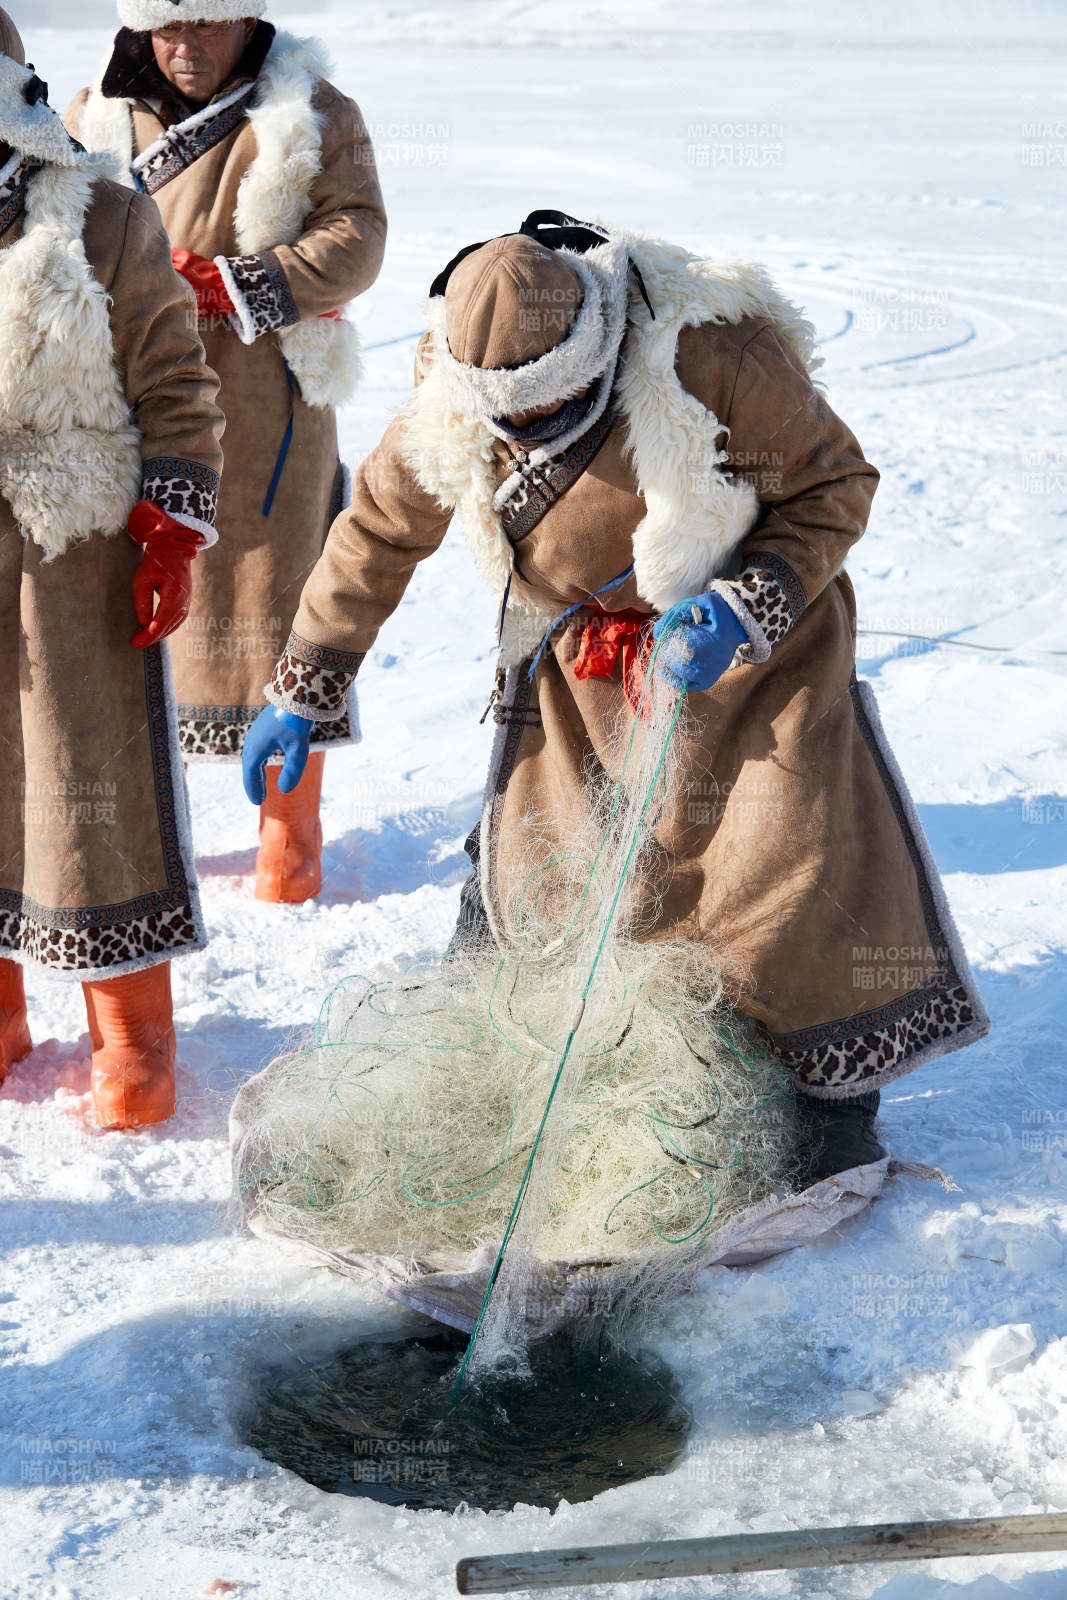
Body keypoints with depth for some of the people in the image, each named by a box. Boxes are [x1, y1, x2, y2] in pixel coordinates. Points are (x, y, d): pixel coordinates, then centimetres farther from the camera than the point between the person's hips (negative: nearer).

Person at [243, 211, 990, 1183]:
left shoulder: (713, 359, -29)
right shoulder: (448, 412, -17)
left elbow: (836, 486, -16)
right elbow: (377, 535, -1)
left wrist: (743, 610, -29)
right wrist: (303, 691, 3)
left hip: (753, 629, -3)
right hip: (583, 655, 3)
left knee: (792, 850, -8)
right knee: (531, 849, 5)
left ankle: (837, 1085, 10)